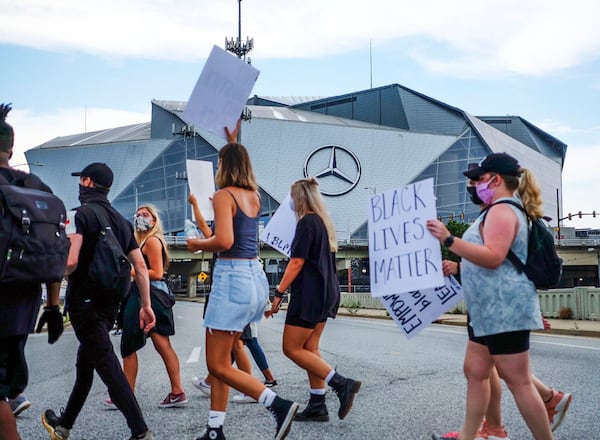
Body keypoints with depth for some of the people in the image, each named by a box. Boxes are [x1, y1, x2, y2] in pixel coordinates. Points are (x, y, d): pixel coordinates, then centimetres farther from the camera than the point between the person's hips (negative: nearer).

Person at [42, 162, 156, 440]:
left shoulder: (79, 215, -10)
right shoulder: (122, 222, 12)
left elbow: (70, 262, -24)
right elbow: (141, 267, 9)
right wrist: (146, 305, 11)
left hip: (84, 300, -8)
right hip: (110, 302, 8)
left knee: (107, 365, -8)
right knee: (85, 363, 19)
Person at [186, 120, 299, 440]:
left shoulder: (224, 195, -11)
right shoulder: (253, 195, 12)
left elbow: (224, 241, -25)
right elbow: (240, 161, 35)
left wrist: (197, 244, -6)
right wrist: (232, 141, 46)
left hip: (233, 278, -8)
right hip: (255, 278, 8)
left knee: (217, 365, -1)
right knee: (221, 359, 15)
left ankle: (279, 405, -11)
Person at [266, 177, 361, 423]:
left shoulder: (307, 222, -12)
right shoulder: (324, 222, 16)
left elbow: (297, 262, -17)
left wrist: (278, 293, -16)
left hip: (310, 293, -9)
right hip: (325, 292, 9)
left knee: (292, 348, -4)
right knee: (309, 349, 10)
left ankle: (342, 384, -11)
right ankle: (317, 407, 8)